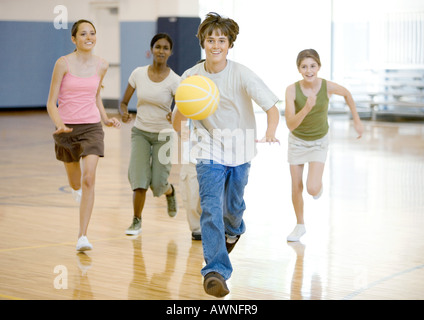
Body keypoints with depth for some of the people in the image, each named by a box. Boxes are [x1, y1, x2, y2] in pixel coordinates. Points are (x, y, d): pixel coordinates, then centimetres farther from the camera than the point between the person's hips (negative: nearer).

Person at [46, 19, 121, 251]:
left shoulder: (101, 65, 1)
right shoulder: (63, 63, -10)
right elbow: (51, 102, -8)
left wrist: (106, 119, 5)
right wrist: (59, 124, -25)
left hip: (92, 127, 1)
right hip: (66, 128, -1)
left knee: (89, 180, -17)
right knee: (75, 182, 17)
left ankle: (82, 236, -17)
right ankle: (77, 189, 58)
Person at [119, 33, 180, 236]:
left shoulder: (174, 80, -11)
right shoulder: (138, 73, -5)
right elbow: (124, 102, 2)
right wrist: (124, 112, -20)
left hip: (164, 134, -1)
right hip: (140, 132, 1)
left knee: (158, 185, -4)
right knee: (138, 177, -17)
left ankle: (170, 191, 34)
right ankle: (137, 221, 0)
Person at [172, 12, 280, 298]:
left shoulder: (242, 75, -14)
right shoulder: (191, 76, -7)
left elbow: (272, 109, -19)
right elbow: (177, 124, -3)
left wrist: (270, 134, -40)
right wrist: (183, 107, -26)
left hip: (240, 150, 0)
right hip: (209, 151, 0)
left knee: (233, 207, 16)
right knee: (211, 209, -16)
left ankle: (233, 229, 53)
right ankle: (216, 271, -14)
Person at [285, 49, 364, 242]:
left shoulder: (328, 87, -23)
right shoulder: (292, 90, -26)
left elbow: (347, 94, 1)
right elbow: (290, 125, -29)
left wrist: (357, 120, 6)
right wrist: (306, 108, -46)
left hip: (319, 142, 0)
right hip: (297, 140, 1)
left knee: (313, 189, -15)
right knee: (296, 187, 9)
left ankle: (317, 184, 24)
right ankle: (300, 225, 33)